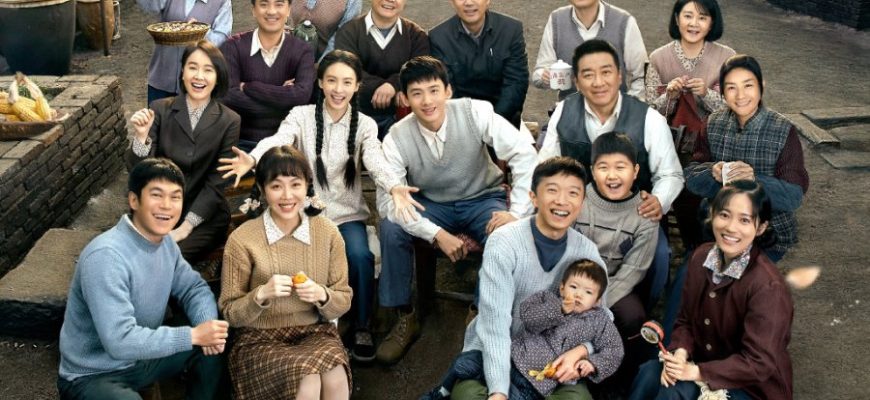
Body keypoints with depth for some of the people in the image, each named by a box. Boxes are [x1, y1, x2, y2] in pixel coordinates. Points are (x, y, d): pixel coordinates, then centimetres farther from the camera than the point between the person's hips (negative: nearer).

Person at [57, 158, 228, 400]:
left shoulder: (165, 242, -2)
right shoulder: (106, 256, -29)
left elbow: (194, 287, 9)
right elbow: (120, 341, -33)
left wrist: (207, 324, -14)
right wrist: (193, 335, -26)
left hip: (141, 357, 8)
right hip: (92, 376, -8)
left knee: (212, 347, -3)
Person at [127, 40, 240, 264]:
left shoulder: (229, 121, -3)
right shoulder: (159, 110, 0)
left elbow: (216, 183, -5)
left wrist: (185, 227, -14)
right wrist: (141, 135, -23)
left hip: (205, 217, -1)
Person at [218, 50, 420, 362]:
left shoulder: (365, 125, 1)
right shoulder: (301, 116, -3)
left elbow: (375, 160, -19)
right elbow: (277, 140, -23)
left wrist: (394, 187, -42)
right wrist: (252, 160, -47)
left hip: (347, 213, 1)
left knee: (360, 257, -27)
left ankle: (362, 327, -4)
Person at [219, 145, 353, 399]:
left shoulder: (328, 232, 0)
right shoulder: (242, 240, -8)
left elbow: (344, 302, 6)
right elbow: (230, 314, -2)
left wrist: (322, 295, -16)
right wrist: (261, 295, -22)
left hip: (316, 333, 2)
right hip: (259, 340, -2)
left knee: (335, 379, -31)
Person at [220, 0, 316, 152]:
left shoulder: (302, 51, 2)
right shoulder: (233, 47, 0)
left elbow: (302, 95, -16)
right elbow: (228, 97, -14)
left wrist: (248, 87, -12)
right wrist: (284, 99, -14)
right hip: (242, 142, -1)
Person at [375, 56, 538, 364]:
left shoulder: (475, 113, -21)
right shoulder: (397, 138, -17)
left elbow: (524, 154, -21)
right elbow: (388, 202, -21)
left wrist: (518, 212, -27)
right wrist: (437, 234, -30)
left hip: (483, 200, -1)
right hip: (431, 205, 1)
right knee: (392, 229, -26)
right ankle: (405, 318, -7)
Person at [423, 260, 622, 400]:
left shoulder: (599, 320, 4)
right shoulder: (549, 297, 6)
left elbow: (614, 350, 5)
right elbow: (527, 316, -9)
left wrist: (593, 363, -13)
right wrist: (559, 310, -16)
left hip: (536, 381, -2)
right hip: (513, 354, 2)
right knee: (463, 363, -6)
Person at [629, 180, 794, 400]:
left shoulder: (768, 287, -25)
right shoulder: (701, 257, -3)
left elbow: (758, 364, -23)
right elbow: (686, 321, 6)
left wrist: (698, 373, -25)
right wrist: (680, 353, -14)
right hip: (705, 363, 6)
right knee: (650, 372, -20)